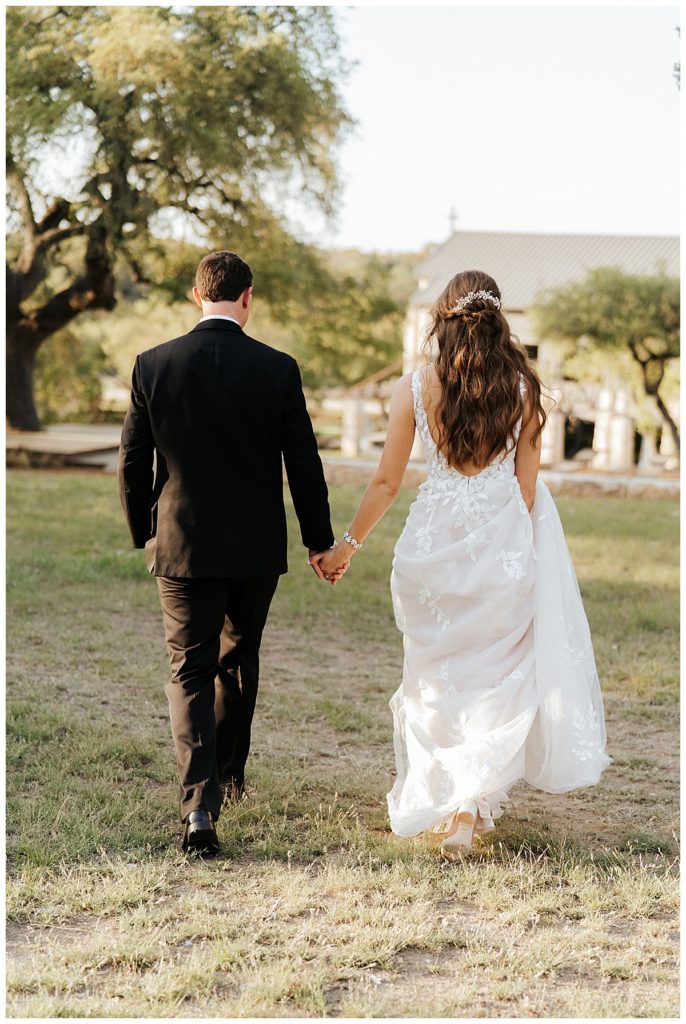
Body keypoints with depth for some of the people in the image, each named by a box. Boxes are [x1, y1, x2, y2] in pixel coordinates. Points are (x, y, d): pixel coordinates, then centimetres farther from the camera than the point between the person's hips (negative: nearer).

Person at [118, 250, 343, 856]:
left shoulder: (153, 365, -5)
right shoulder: (278, 369, -7)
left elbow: (133, 463, 0)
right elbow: (303, 465, -3)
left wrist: (144, 534, 15)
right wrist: (320, 542, 9)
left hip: (181, 545, -1)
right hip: (256, 548, 1)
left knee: (191, 671, 4)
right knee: (238, 659, 21)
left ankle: (199, 802, -14)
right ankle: (228, 776, 36)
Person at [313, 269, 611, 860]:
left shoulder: (414, 388, -3)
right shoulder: (522, 388, -2)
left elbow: (386, 483, 2)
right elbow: (528, 482, 2)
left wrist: (348, 545, 15)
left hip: (432, 545, 0)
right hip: (503, 546, 0)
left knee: (436, 676, 16)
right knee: (495, 678, 9)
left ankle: (437, 801, 25)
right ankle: (471, 808, -1)